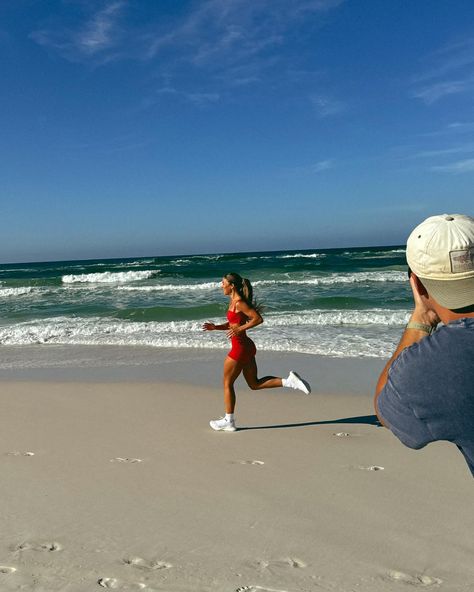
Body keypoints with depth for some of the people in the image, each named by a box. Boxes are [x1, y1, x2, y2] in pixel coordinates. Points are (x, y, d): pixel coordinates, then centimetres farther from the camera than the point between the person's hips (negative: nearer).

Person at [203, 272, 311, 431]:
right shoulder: (233, 301, 12)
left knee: (227, 384, 5)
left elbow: (258, 319, -21)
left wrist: (240, 329, -24)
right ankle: (289, 381, 5)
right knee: (255, 384, 14)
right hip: (246, 346, 10)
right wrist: (215, 327, 9)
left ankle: (228, 421, 16)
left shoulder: (239, 302, -16)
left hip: (240, 347, -10)